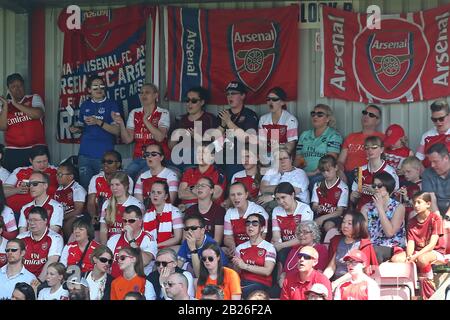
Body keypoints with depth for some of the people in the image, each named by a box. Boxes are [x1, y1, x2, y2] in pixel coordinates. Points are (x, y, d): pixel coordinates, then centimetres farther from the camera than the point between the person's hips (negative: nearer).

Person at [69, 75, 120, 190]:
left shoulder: (111, 105, -1)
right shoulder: (85, 105, 12)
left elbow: (117, 131, -7)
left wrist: (98, 122, -17)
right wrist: (76, 129, 1)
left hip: (104, 154, -4)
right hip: (85, 154, 4)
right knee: (85, 186, 6)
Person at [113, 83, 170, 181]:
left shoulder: (163, 113, 1)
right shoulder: (134, 113, 13)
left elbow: (160, 137, -15)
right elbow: (127, 139, 4)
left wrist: (146, 120, -20)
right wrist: (121, 124, -11)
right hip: (138, 159, 4)